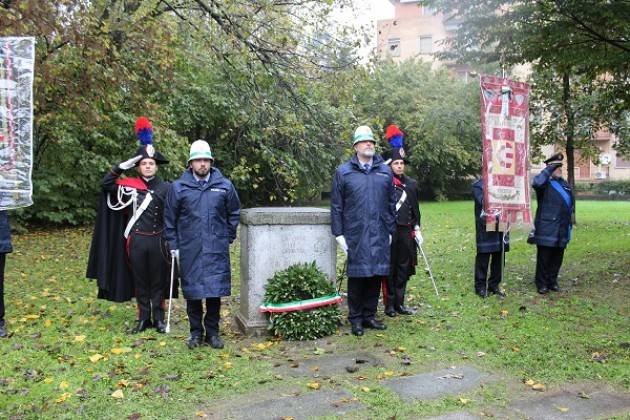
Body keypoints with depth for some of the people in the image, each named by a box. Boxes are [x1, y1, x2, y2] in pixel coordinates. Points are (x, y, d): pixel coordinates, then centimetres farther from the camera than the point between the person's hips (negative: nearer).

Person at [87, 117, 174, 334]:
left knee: (158, 281, 9)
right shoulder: (129, 185, 3)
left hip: (158, 241, -1)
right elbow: (105, 183, -4)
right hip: (137, 241, 1)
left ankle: (159, 318, 21)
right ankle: (143, 318, 23)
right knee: (140, 281, 10)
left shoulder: (166, 188, 0)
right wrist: (123, 166, -10)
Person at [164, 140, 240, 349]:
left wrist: (228, 238, 10)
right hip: (189, 251, 0)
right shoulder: (178, 187, 1)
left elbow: (234, 214, 13)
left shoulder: (225, 186, 2)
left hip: (217, 250, 0)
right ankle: (196, 332, 23)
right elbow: (170, 218, 7)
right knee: (192, 293, 7)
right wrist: (173, 245, 5)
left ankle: (212, 332, 19)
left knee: (215, 292, 4)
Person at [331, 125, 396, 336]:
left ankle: (369, 315, 23)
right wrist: (338, 234, -3)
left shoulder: (385, 171, 11)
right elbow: (336, 206, 1)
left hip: (379, 236, 3)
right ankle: (356, 318, 16)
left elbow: (391, 204, 14)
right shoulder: (343, 172, 2)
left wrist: (390, 230, 11)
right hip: (355, 235, -3)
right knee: (357, 276, 2)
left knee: (376, 276, 8)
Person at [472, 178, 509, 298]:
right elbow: (483, 201, -17)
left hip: (500, 226, 5)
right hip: (485, 227, -5)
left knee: (499, 257, 10)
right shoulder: (478, 185, -3)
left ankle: (494, 285, 24)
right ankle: (480, 287, 13)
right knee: (483, 257, 2)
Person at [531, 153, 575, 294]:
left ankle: (552, 282, 25)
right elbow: (536, 183, -32)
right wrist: (550, 169, -23)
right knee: (544, 258, 0)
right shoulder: (545, 183, -6)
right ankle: (542, 284, 10)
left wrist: (570, 222, 19)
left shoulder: (565, 184, 16)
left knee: (557, 258, 13)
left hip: (561, 230, 7)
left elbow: (571, 204, 23)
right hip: (547, 229, -7)